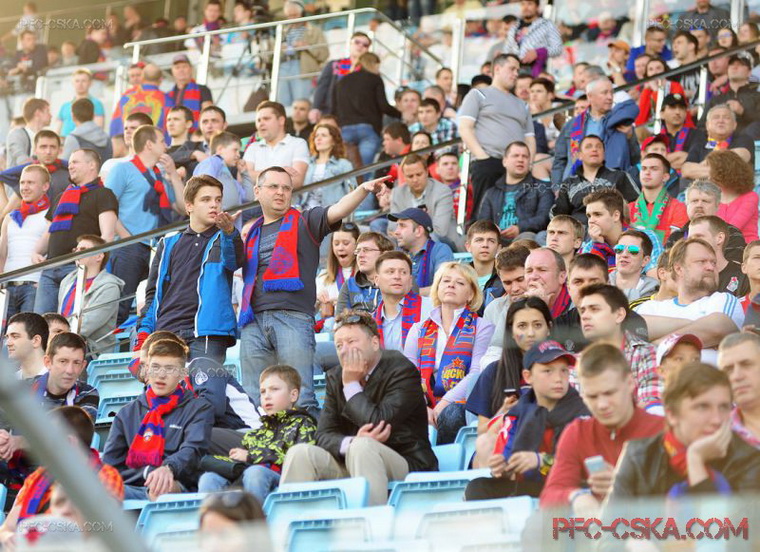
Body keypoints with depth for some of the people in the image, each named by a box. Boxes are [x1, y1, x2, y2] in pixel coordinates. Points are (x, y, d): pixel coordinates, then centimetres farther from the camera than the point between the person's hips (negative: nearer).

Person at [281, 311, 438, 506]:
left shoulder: (402, 370, -6)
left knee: (362, 446, -36)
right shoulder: (336, 378, 12)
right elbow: (324, 435, 2)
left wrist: (352, 385, -9)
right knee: (300, 453, -17)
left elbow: (379, 423, -20)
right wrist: (351, 443, -21)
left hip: (405, 465, -5)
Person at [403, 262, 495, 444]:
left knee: (450, 415, -38)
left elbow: (477, 374, -2)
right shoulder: (419, 329, 24)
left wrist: (444, 403, -17)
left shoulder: (482, 327, 13)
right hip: (425, 406, 2)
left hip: (459, 404, -2)